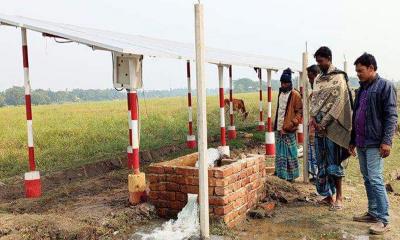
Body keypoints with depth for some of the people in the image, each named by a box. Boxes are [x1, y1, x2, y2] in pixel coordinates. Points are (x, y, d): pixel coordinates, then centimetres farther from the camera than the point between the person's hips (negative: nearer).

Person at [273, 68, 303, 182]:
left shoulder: (295, 95, -8)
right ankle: (280, 172, 26)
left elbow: (299, 112, -9)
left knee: (290, 153, -1)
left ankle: (291, 175, 9)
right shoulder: (281, 93, 13)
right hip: (279, 128, 7)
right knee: (280, 153, 14)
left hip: (288, 130, -7)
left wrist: (293, 123, -22)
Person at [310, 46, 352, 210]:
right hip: (319, 126, 7)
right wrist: (313, 118, -2)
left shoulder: (338, 77, -6)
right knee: (322, 162, 8)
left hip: (332, 126, -7)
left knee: (333, 161, -4)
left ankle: (339, 196, 7)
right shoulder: (318, 79, 16)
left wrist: (323, 123, -15)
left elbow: (337, 103, -13)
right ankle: (328, 195, 18)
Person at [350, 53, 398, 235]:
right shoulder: (361, 90, 16)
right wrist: (353, 140, 21)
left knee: (375, 180, -8)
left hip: (374, 143, -8)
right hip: (361, 143, 8)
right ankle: (372, 212, 23)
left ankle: (383, 220, -1)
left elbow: (391, 116, -13)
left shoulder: (385, 86, -7)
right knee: (367, 179, 13)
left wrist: (387, 141, -19)